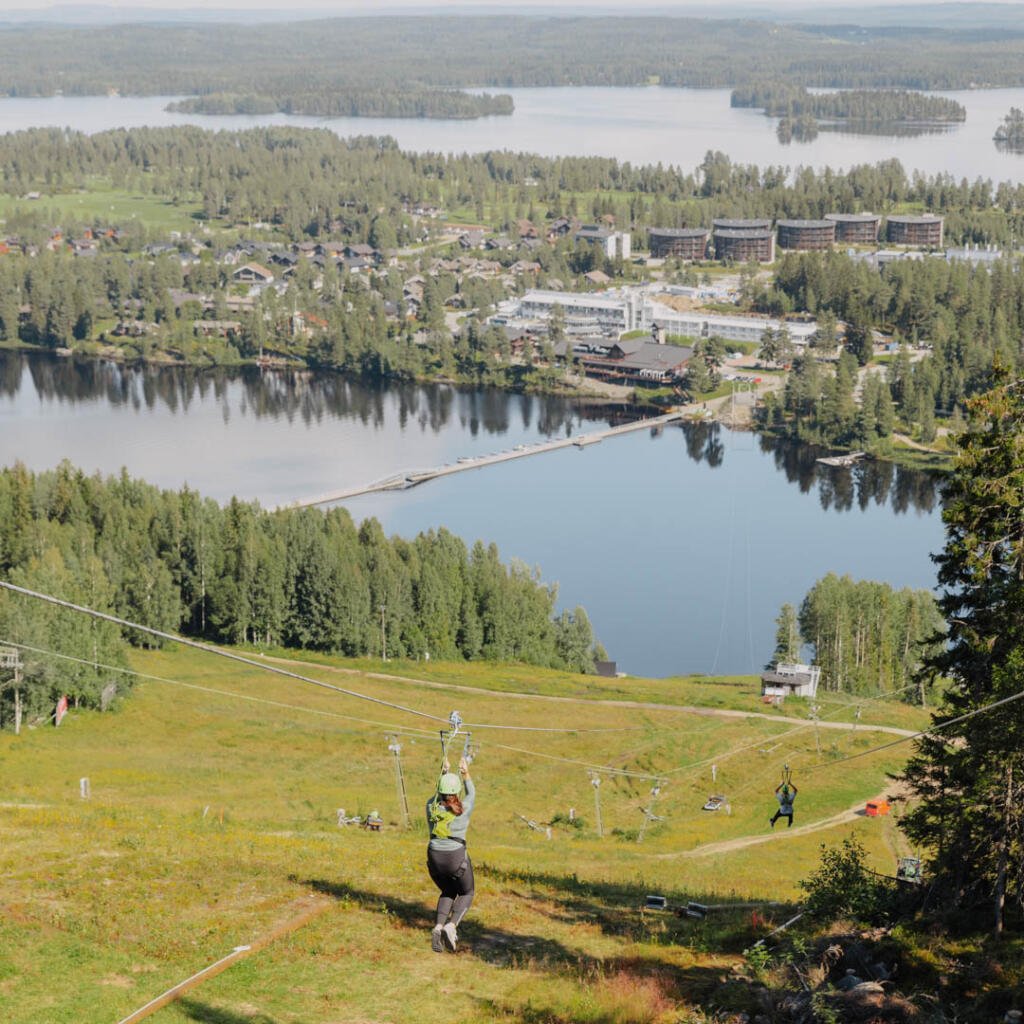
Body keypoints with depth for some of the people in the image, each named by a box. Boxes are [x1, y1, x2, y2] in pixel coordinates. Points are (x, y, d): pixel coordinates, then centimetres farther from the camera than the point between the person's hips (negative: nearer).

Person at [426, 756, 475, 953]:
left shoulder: (431, 806, -3)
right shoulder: (463, 809, -10)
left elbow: (437, 795, 21)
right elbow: (472, 794, 12)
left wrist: (443, 774, 28)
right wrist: (466, 775, 23)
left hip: (434, 858, 3)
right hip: (457, 859, -3)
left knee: (448, 892, 26)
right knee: (466, 893, 20)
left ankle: (438, 927, 1)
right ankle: (451, 926, -6)